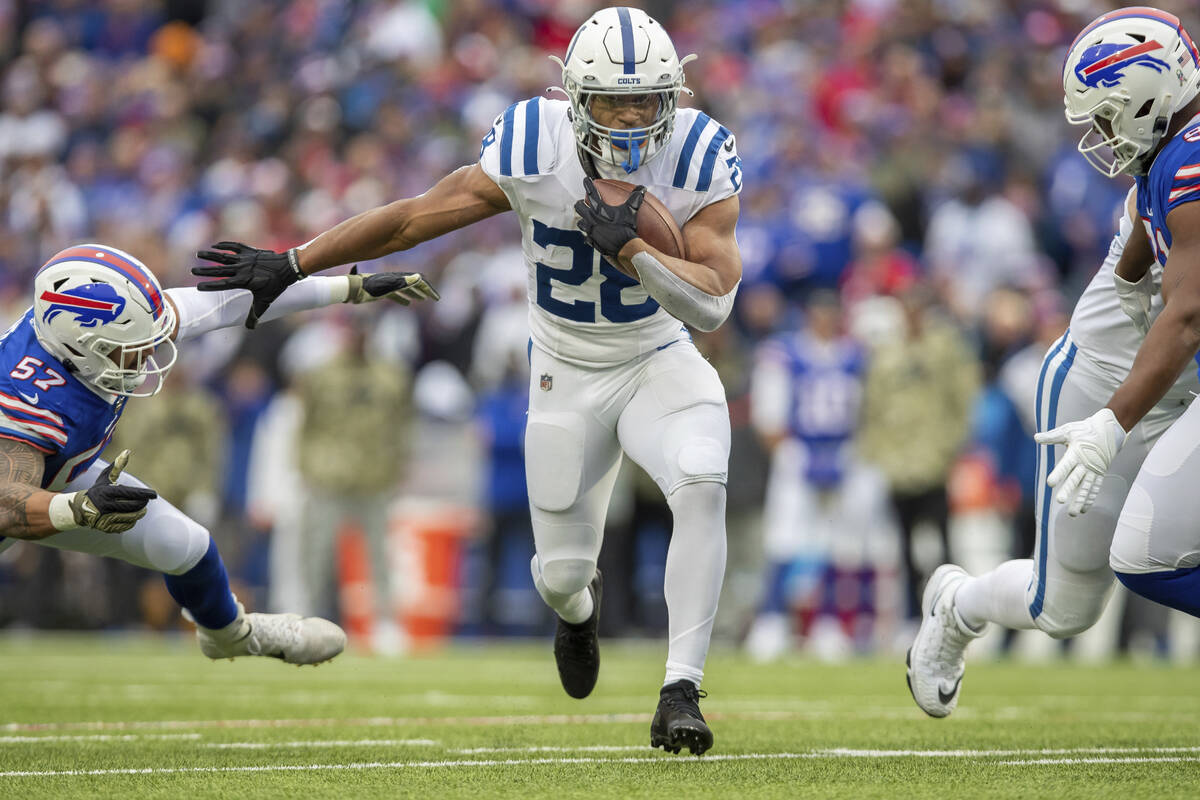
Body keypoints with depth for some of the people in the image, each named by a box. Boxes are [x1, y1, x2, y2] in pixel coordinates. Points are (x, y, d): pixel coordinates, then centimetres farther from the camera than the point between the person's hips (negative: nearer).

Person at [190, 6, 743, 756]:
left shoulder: (700, 159, -20)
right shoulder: (534, 147, -22)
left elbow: (714, 302, -24)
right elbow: (413, 216, -12)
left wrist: (629, 246, -38)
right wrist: (289, 265, -8)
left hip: (659, 362, -1)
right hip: (568, 376, 1)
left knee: (703, 486, -31)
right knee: (561, 572, 4)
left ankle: (681, 690, -23)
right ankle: (578, 608, 45)